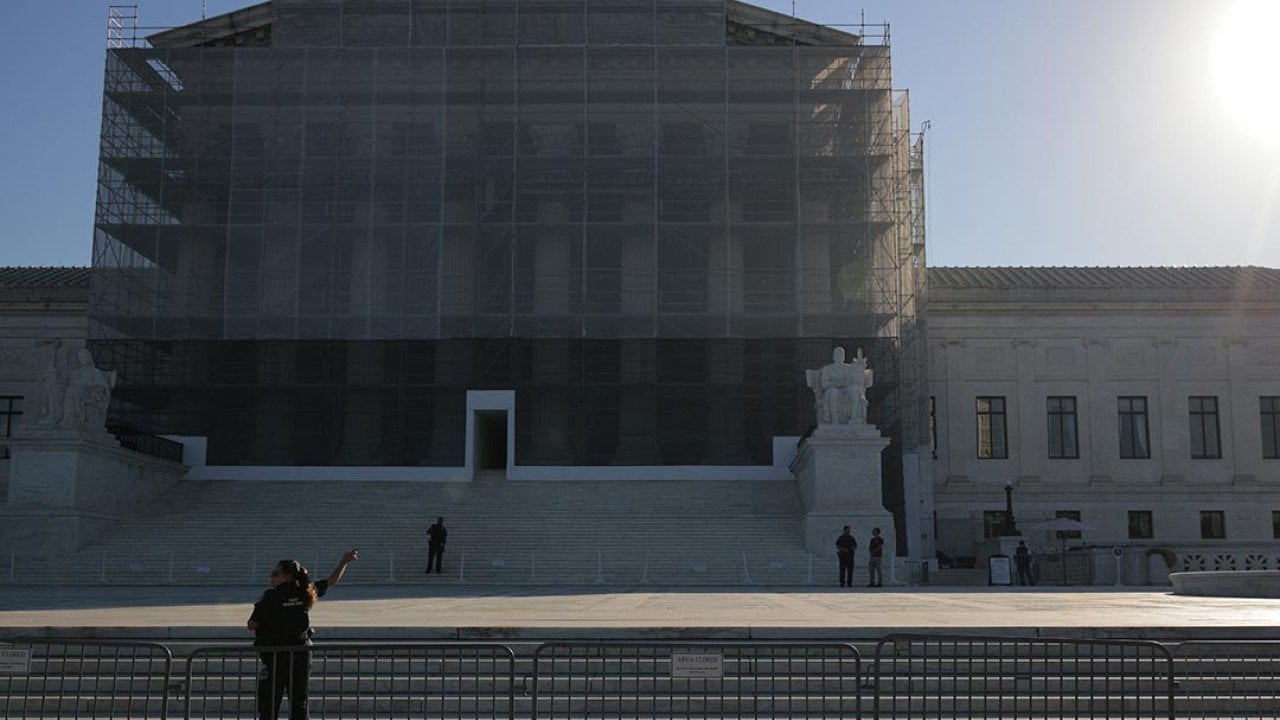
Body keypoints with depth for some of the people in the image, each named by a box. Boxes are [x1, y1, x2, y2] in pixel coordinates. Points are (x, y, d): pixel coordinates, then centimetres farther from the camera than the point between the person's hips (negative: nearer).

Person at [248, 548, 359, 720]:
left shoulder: (270, 597, -12)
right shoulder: (306, 592, 2)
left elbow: (252, 625, -8)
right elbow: (332, 581, 13)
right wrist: (345, 562, 22)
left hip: (275, 656, -5)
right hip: (302, 653, 5)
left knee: (269, 705, 2)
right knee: (299, 702, 12)